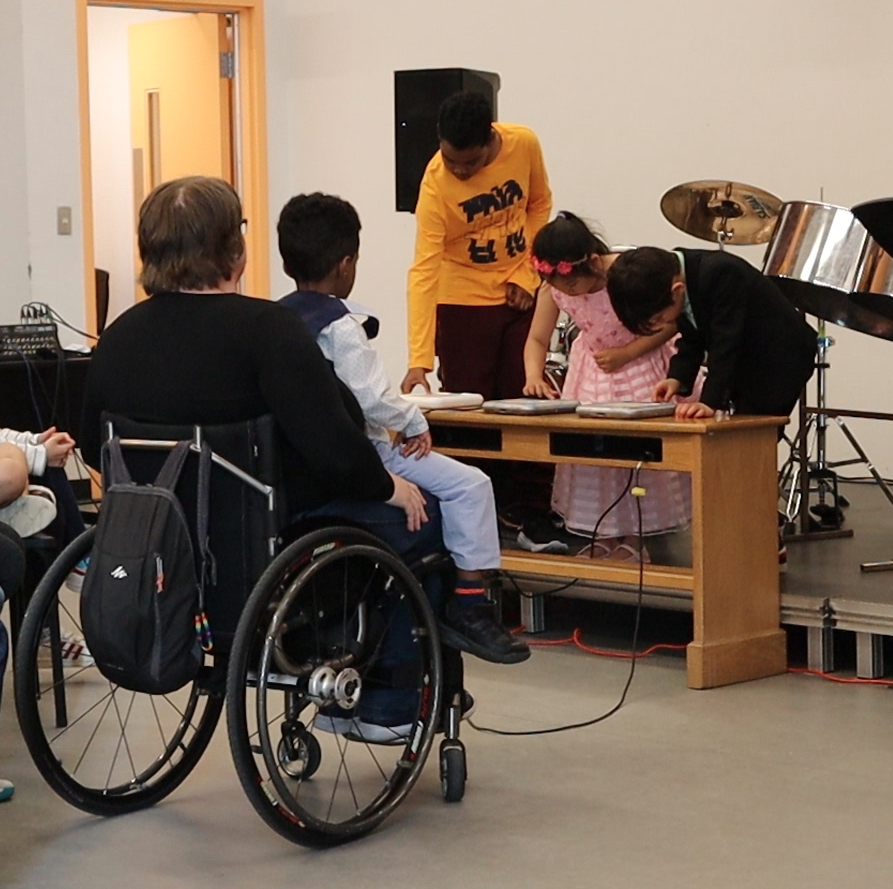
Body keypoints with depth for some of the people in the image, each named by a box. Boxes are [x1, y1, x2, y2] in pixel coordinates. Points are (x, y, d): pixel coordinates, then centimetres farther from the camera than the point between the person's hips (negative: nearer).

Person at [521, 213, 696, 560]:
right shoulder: (553, 288, -17)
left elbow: (671, 323, -20)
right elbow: (537, 340, -9)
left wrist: (627, 353, -25)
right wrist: (534, 376, -29)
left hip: (640, 363, -4)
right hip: (592, 370, 4)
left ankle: (632, 536, 9)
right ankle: (605, 534, 16)